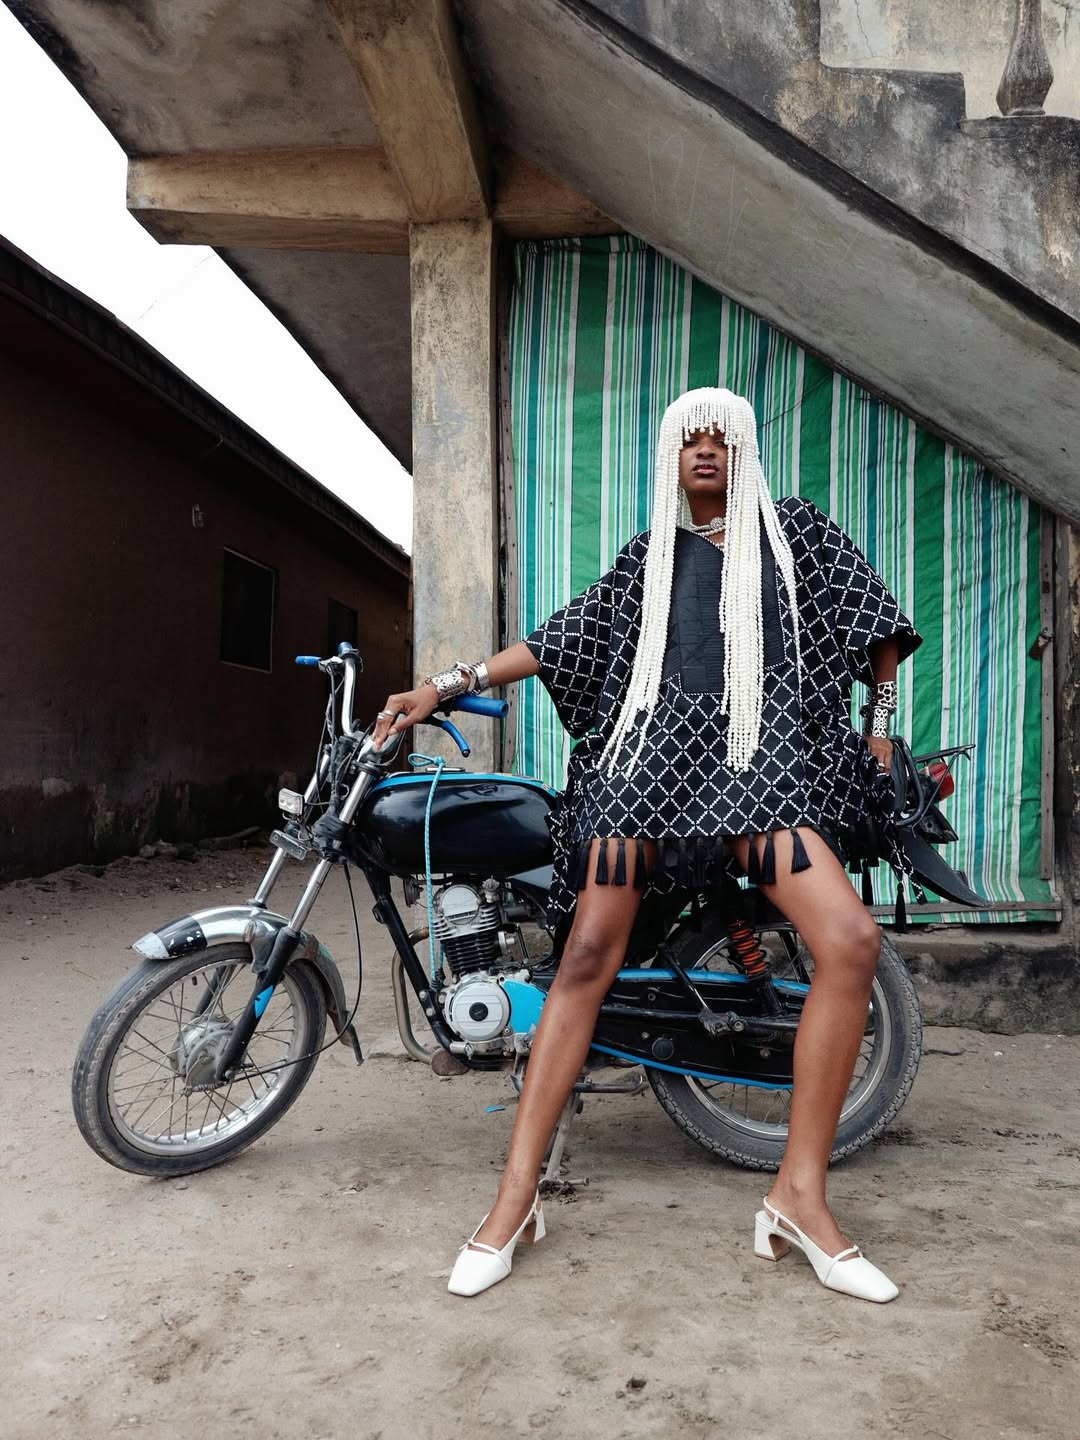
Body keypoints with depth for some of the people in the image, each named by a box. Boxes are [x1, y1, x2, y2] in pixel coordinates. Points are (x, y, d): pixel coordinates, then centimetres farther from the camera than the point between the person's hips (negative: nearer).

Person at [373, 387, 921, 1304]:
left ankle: (799, 1195, -9)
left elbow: (874, 623, 21)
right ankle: (518, 1196, -3)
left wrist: (880, 729, 12)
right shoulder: (647, 556, 21)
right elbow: (560, 640, 18)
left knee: (852, 940, -21)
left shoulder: (793, 528, 20)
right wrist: (446, 686, 12)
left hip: (759, 755, 0)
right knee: (588, 956, -11)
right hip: (654, 747, 1)